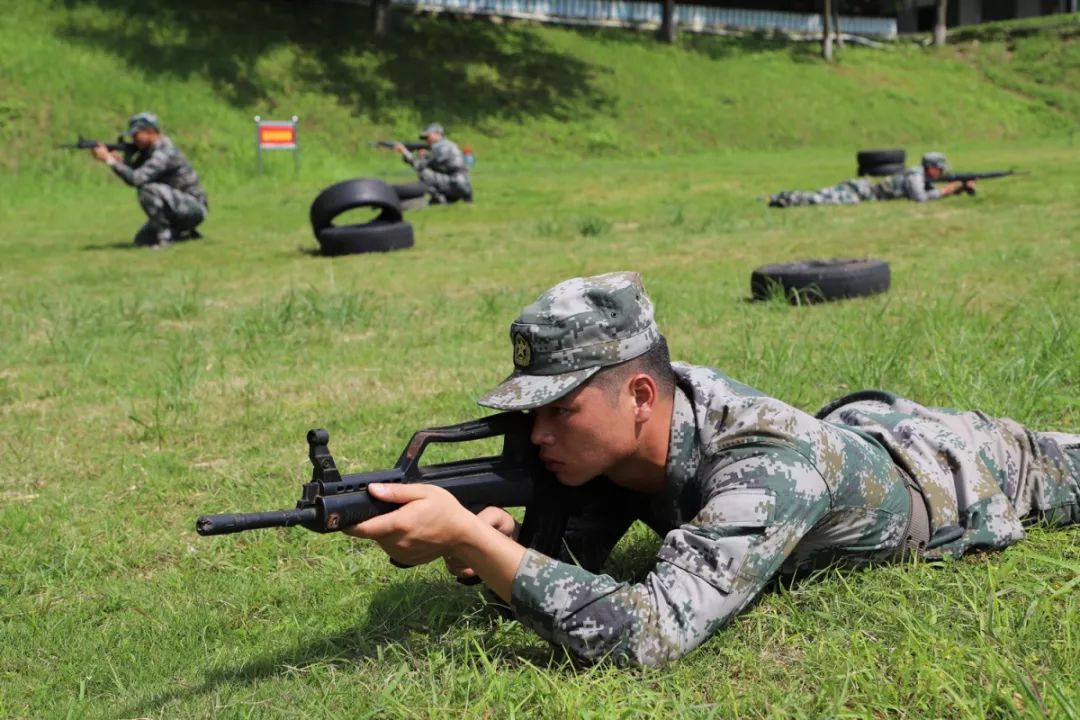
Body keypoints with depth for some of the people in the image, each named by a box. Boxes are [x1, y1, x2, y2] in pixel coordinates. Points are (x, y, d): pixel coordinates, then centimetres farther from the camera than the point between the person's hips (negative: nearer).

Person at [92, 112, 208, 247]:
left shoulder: (164, 152, -23)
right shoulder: (149, 150, 8)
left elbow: (136, 179, -32)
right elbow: (132, 174, 5)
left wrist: (109, 159, -26)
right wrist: (120, 160, -14)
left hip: (194, 208, -10)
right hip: (179, 209, 10)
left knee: (147, 190, -30)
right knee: (141, 240, 9)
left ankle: (164, 236, -18)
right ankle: (184, 233, 18)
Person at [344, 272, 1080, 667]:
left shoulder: (770, 469, -50)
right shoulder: (620, 421, -29)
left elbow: (646, 634, -59)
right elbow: (567, 561, -19)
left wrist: (468, 537, -62)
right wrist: (499, 536, -42)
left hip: (955, 471, -4)